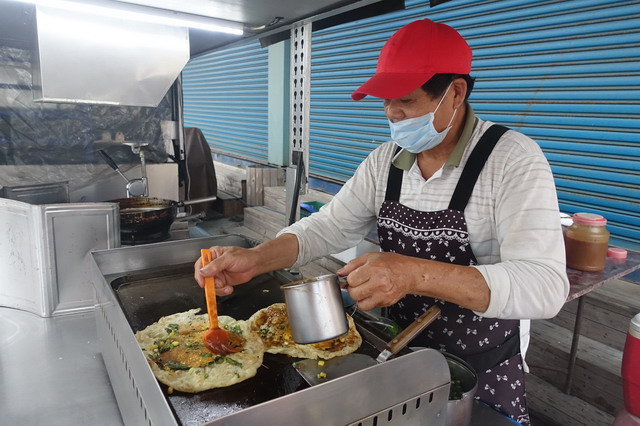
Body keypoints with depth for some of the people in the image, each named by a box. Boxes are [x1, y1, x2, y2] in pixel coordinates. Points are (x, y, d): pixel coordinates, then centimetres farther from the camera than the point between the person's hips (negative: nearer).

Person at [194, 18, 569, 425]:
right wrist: (256, 259, -20)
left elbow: (546, 286, -30)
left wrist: (416, 274, -44)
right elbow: (330, 226, -3)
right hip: (402, 356, 5)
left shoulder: (514, 159, -22)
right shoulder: (385, 160, -4)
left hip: (485, 374, -4)